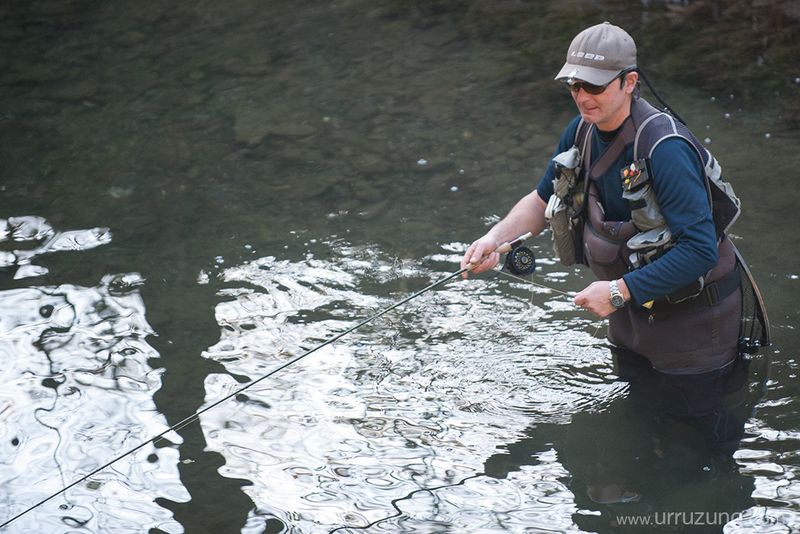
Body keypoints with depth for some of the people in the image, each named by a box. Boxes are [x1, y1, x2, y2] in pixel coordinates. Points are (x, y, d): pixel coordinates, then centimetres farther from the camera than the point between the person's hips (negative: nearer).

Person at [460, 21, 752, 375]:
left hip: (690, 316, -8)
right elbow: (543, 200, 10)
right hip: (630, 311, 8)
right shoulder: (582, 132, -5)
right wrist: (494, 238, -8)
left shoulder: (665, 149, -30)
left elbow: (700, 250, -34)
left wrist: (619, 291, -31)